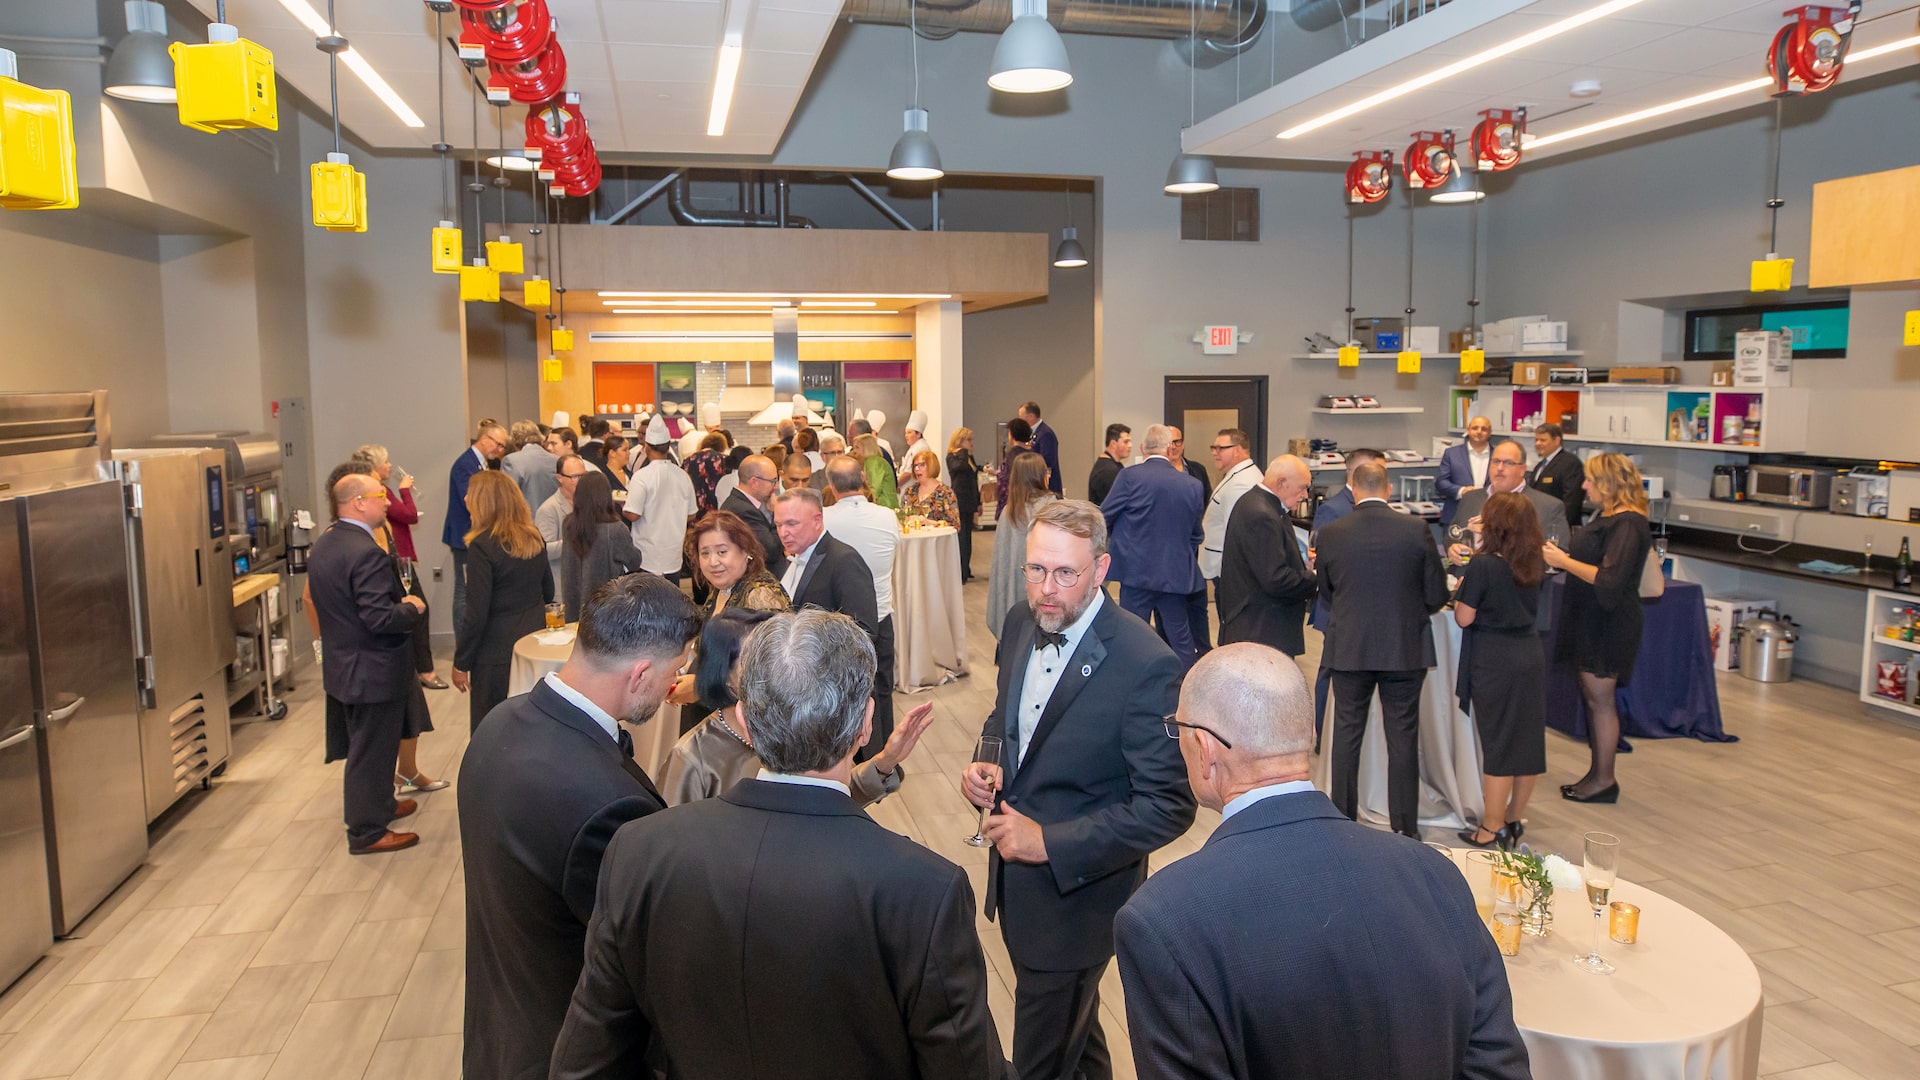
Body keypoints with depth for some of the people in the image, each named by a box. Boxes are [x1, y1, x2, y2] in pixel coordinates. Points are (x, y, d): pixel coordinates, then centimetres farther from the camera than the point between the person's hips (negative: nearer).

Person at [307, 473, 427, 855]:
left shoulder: (324, 544, 5)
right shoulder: (366, 553, -26)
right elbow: (380, 619, -30)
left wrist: (399, 603, 10)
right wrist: (414, 609, -12)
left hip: (343, 662, 10)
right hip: (373, 670, -10)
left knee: (364, 745, 24)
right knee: (372, 749, 3)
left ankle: (379, 804, 41)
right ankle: (367, 831, 15)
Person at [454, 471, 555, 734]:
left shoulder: (483, 546, -16)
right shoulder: (535, 538, 3)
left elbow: (476, 614, -15)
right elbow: (548, 593, 13)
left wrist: (461, 664, -7)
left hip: (496, 655, -6)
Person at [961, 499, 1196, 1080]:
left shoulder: (1146, 665, -26)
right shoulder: (1021, 625, -4)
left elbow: (1168, 806, -23)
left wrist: (1051, 843, -25)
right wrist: (987, 761, -7)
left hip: (1077, 893, -7)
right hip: (1013, 875, 7)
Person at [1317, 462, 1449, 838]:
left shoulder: (1331, 534, -6)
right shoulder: (1417, 530, -8)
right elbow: (1437, 595, -3)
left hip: (1348, 648, 0)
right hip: (1406, 648, 0)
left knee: (1347, 735, 12)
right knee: (1403, 737, 9)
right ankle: (1405, 827, 16)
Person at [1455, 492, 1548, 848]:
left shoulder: (1483, 565, -16)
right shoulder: (1533, 565, 4)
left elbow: (1464, 618, -13)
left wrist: (1460, 589, 6)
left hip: (1495, 662, -6)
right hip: (1531, 657, 6)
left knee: (1497, 744, 1)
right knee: (1527, 742, 11)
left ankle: (1492, 829, 10)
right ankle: (1513, 821, 24)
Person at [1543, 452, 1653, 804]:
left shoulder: (1627, 524, -19)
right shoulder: (1609, 517, 11)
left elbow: (1609, 580, -26)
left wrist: (1563, 561, -20)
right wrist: (1562, 556, 5)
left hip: (1609, 624, -10)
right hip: (1591, 618, 10)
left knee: (1600, 700, 0)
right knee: (1591, 697, 16)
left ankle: (1604, 780, 11)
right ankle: (1596, 772, 26)